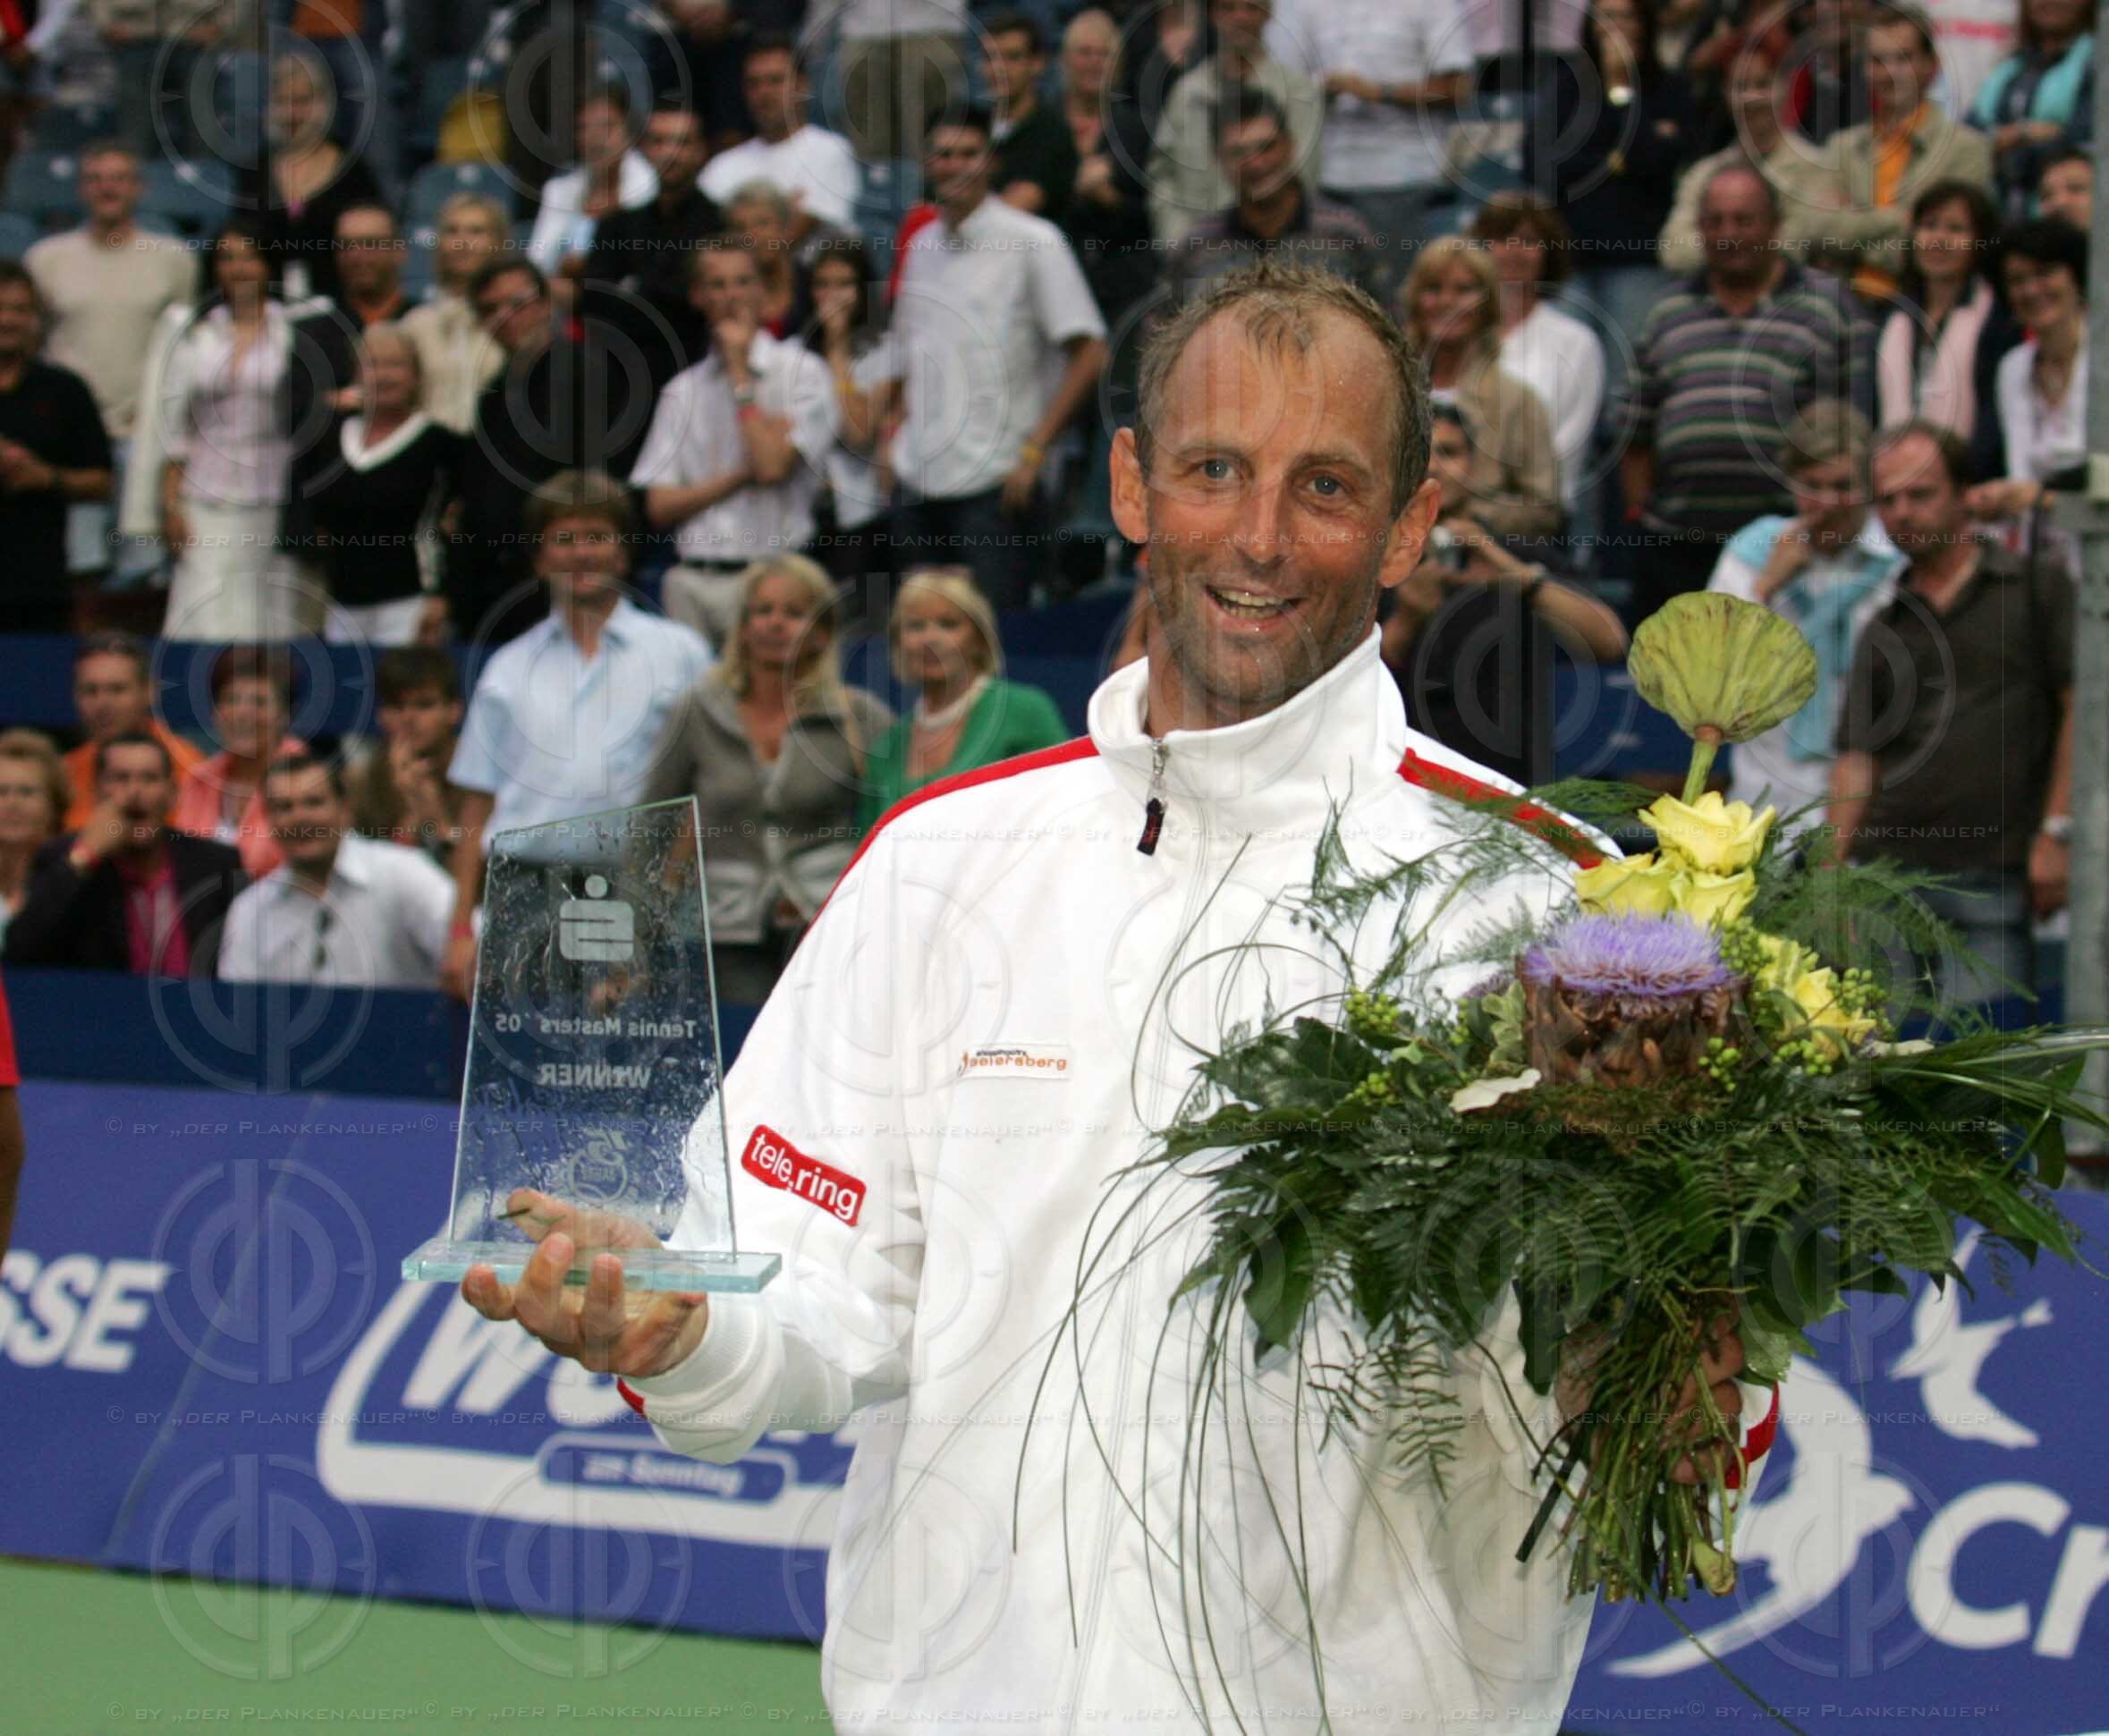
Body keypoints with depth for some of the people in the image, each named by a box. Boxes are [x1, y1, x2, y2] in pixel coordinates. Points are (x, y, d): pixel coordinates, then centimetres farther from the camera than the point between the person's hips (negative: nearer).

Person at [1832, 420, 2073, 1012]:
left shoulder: (2037, 585, 7)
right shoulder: (1883, 630, 18)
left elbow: (2080, 707, 1)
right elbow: (1857, 764, 14)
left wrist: (2057, 831, -8)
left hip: (1991, 888, -3)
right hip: (1887, 875, 4)